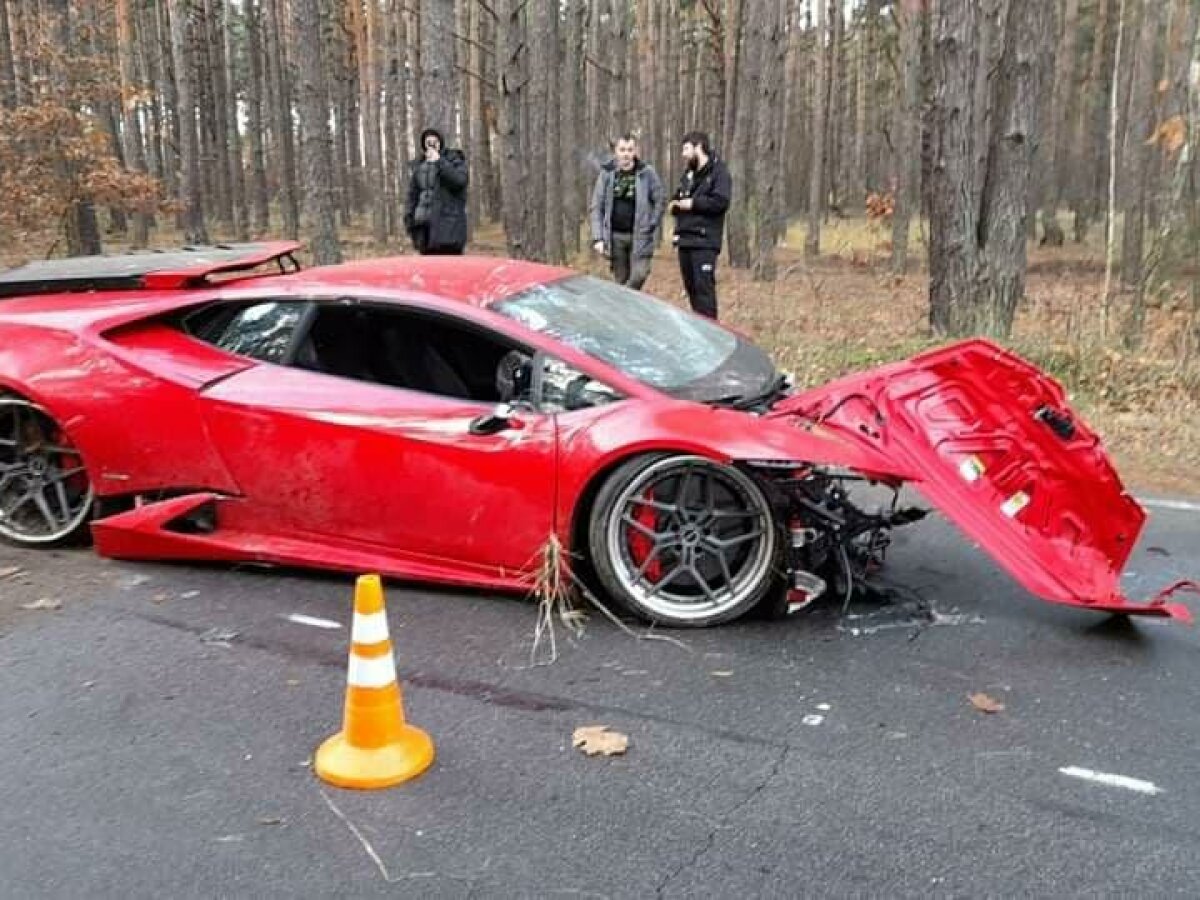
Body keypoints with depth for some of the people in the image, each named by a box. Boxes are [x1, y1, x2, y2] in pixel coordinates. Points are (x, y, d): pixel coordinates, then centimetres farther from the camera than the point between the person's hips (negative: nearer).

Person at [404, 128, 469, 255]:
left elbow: (461, 180, -14)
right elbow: (413, 194, 20)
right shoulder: (419, 164, 17)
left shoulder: (454, 159, 4)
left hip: (448, 223, -5)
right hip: (424, 224, 5)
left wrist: (439, 161, -12)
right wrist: (409, 217, 10)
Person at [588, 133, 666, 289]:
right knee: (620, 280, 7)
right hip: (615, 236, 2)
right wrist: (598, 238, -6)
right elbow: (596, 207, 2)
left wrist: (652, 226, -5)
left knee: (639, 275, -14)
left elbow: (660, 200, 4)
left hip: (640, 236, -1)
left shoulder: (647, 172, -1)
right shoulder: (606, 173, 2)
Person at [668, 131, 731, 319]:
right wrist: (675, 205, 4)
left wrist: (693, 203, -14)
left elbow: (720, 201, -18)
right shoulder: (688, 174, 21)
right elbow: (679, 198, 28)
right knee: (691, 287, 12)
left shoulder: (718, 172, -5)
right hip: (685, 239, 8)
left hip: (704, 241, -8)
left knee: (704, 287, -13)